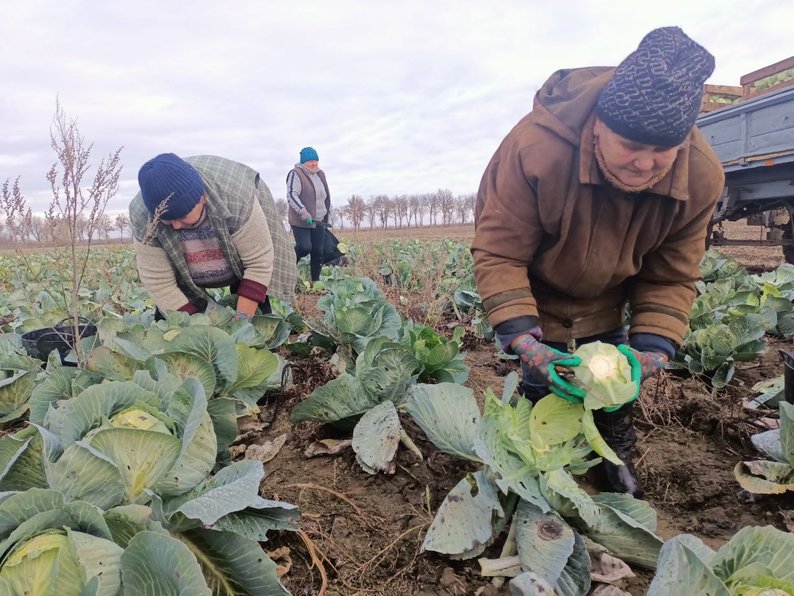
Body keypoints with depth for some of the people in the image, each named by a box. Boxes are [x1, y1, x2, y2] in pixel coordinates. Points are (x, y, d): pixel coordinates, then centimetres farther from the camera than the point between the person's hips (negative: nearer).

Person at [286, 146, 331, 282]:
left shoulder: (320, 174, 15)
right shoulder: (296, 174, -9)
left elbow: (326, 196, 26)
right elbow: (291, 195, -20)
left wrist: (327, 212, 25)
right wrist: (302, 211, -31)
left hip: (319, 222, 6)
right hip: (300, 222, -6)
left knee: (318, 252, 3)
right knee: (305, 247, -19)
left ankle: (315, 280, 13)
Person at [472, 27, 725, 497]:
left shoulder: (701, 176, -26)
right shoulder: (535, 147, -38)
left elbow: (672, 277, -14)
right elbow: (498, 254, -33)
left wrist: (652, 350, -28)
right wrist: (525, 343, -42)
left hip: (606, 300, 4)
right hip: (535, 291, -3)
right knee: (543, 382, -1)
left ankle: (616, 461, 40)